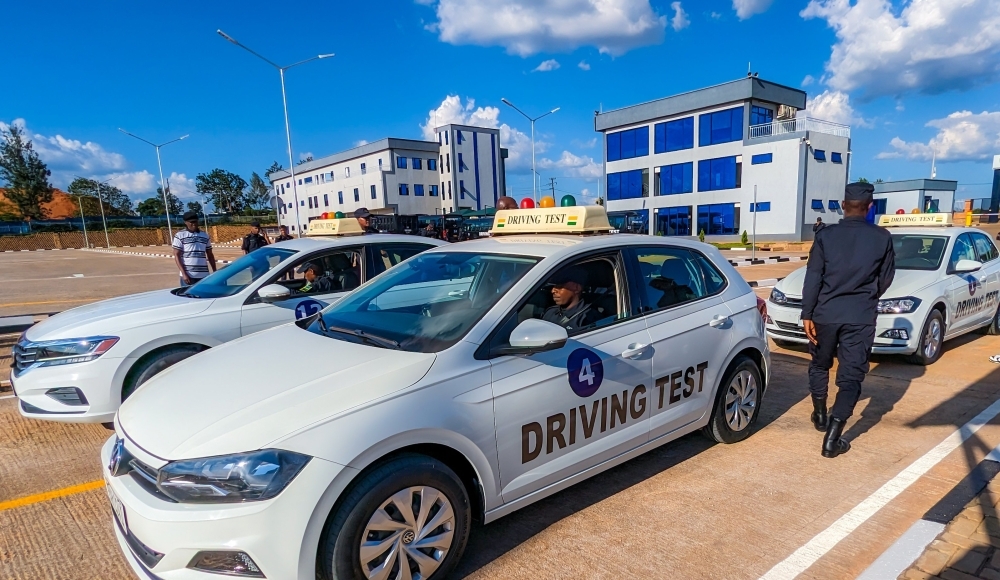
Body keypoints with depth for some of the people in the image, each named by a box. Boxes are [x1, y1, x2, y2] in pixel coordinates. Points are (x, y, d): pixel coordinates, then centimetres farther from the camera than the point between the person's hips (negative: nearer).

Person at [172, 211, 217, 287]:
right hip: (188, 275, -4)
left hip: (204, 275, 4)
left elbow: (210, 255, 17)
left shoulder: (205, 236, 12)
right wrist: (184, 274, -12)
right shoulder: (179, 236, 0)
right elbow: (177, 256, -3)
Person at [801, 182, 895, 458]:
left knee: (820, 365, 21)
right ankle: (832, 439, -3)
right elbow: (886, 278, 8)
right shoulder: (882, 237, -1)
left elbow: (813, 278, -7)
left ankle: (820, 416, 36)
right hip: (861, 317, 0)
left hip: (825, 313, 0)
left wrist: (807, 314, -3)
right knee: (851, 376, 2)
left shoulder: (826, 235, -4)